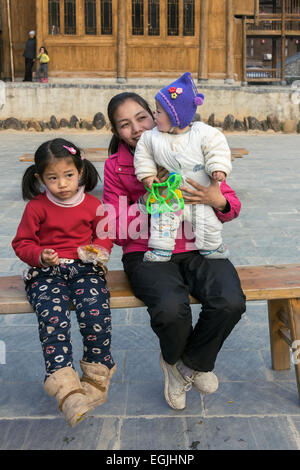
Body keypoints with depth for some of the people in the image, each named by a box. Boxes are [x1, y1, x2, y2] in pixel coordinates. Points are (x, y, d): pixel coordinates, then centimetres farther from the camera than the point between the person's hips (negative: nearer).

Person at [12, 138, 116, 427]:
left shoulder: (92, 205, 7)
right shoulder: (36, 207, 3)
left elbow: (105, 235, 19)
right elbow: (22, 243, 7)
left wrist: (98, 250, -5)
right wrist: (40, 256, -14)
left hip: (85, 268, 1)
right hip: (47, 272, -1)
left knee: (96, 311, -28)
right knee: (53, 315, -30)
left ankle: (96, 379, -12)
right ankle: (66, 389, -32)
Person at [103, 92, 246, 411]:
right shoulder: (116, 167, 4)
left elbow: (233, 207, 6)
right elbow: (117, 231, 0)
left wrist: (218, 201, -19)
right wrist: (148, 201, -14)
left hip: (198, 249, 2)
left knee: (230, 302, -27)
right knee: (171, 309, -32)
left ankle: (192, 362, 8)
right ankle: (174, 359, 10)